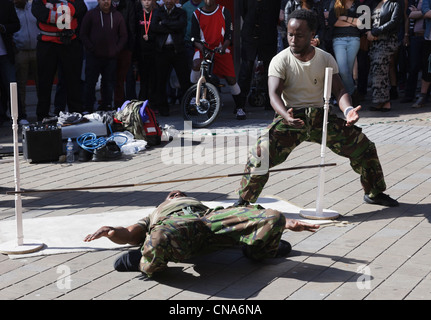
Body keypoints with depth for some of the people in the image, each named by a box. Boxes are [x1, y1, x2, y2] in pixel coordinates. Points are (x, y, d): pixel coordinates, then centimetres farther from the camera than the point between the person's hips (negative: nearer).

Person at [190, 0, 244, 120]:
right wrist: (201, 47, -19)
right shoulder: (197, 14, 4)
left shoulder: (224, 12, 3)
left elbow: (229, 34, 0)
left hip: (222, 50, 0)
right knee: (196, 64, -33)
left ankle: (238, 108, 13)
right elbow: (194, 37, 2)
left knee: (231, 79, -7)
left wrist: (223, 47, -19)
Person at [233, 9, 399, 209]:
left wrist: (348, 110, -29)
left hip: (320, 117, 3)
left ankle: (374, 193, 23)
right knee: (261, 152, -27)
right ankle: (244, 200, -11)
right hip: (290, 117, -3)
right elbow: (274, 93, -21)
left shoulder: (326, 59, 1)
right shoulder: (280, 61, -9)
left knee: (364, 147, -1)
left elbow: (339, 90, -5)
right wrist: (286, 115, -43)